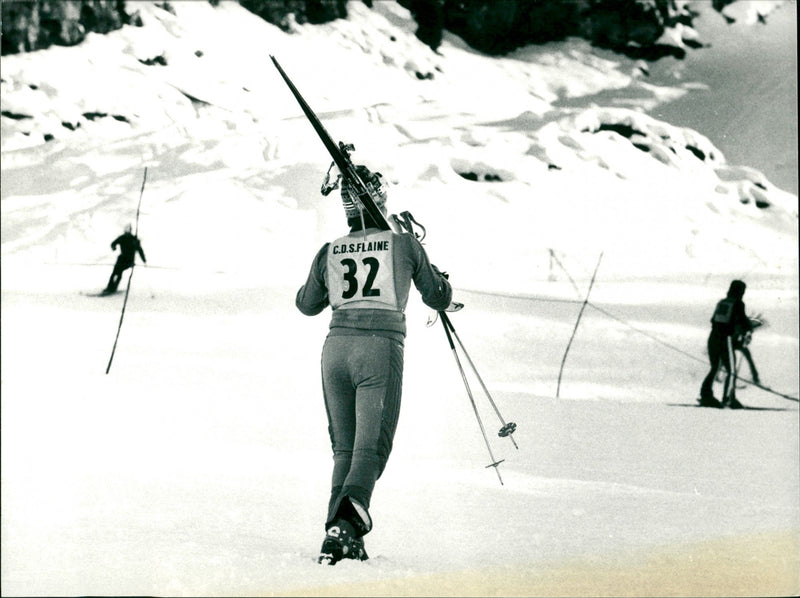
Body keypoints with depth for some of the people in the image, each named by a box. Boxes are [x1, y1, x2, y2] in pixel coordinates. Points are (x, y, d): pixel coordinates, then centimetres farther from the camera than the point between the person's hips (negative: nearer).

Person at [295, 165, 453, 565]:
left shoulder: (329, 253, 10)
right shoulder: (404, 244, 4)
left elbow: (307, 305, 26)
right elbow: (439, 299, 16)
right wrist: (440, 283, 39)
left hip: (337, 347, 3)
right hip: (382, 349, -3)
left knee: (344, 448, 16)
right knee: (370, 449, -5)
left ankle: (339, 533, 5)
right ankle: (345, 524, -31)